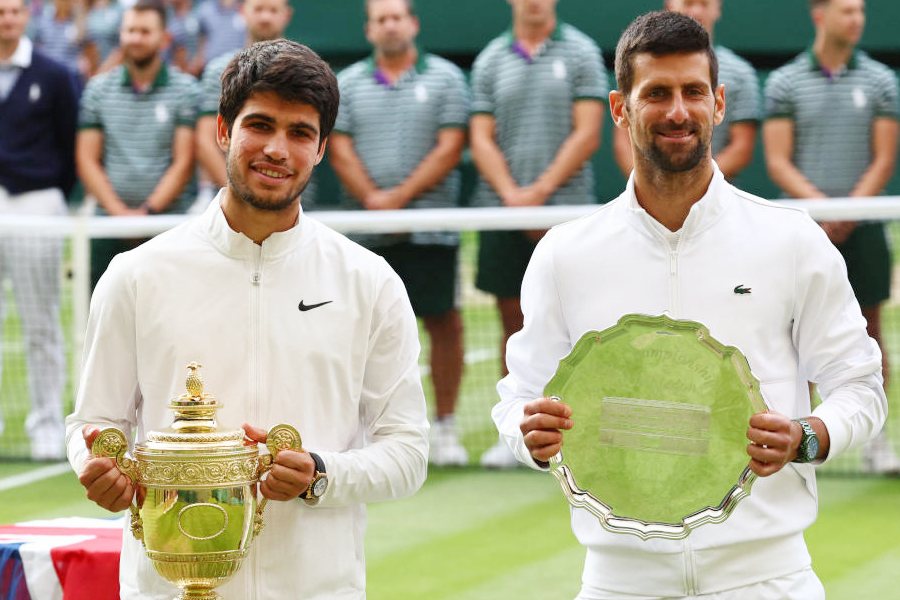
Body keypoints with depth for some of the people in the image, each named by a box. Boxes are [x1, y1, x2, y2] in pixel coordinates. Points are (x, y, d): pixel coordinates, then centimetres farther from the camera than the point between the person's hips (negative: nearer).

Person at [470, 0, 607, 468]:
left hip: (566, 207, -2)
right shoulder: (490, 61, 10)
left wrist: (540, 191, -12)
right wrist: (511, 193, -10)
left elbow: (587, 135, -4)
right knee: (514, 324, 5)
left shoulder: (580, 53, 3)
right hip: (503, 212, 3)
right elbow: (481, 139, 6)